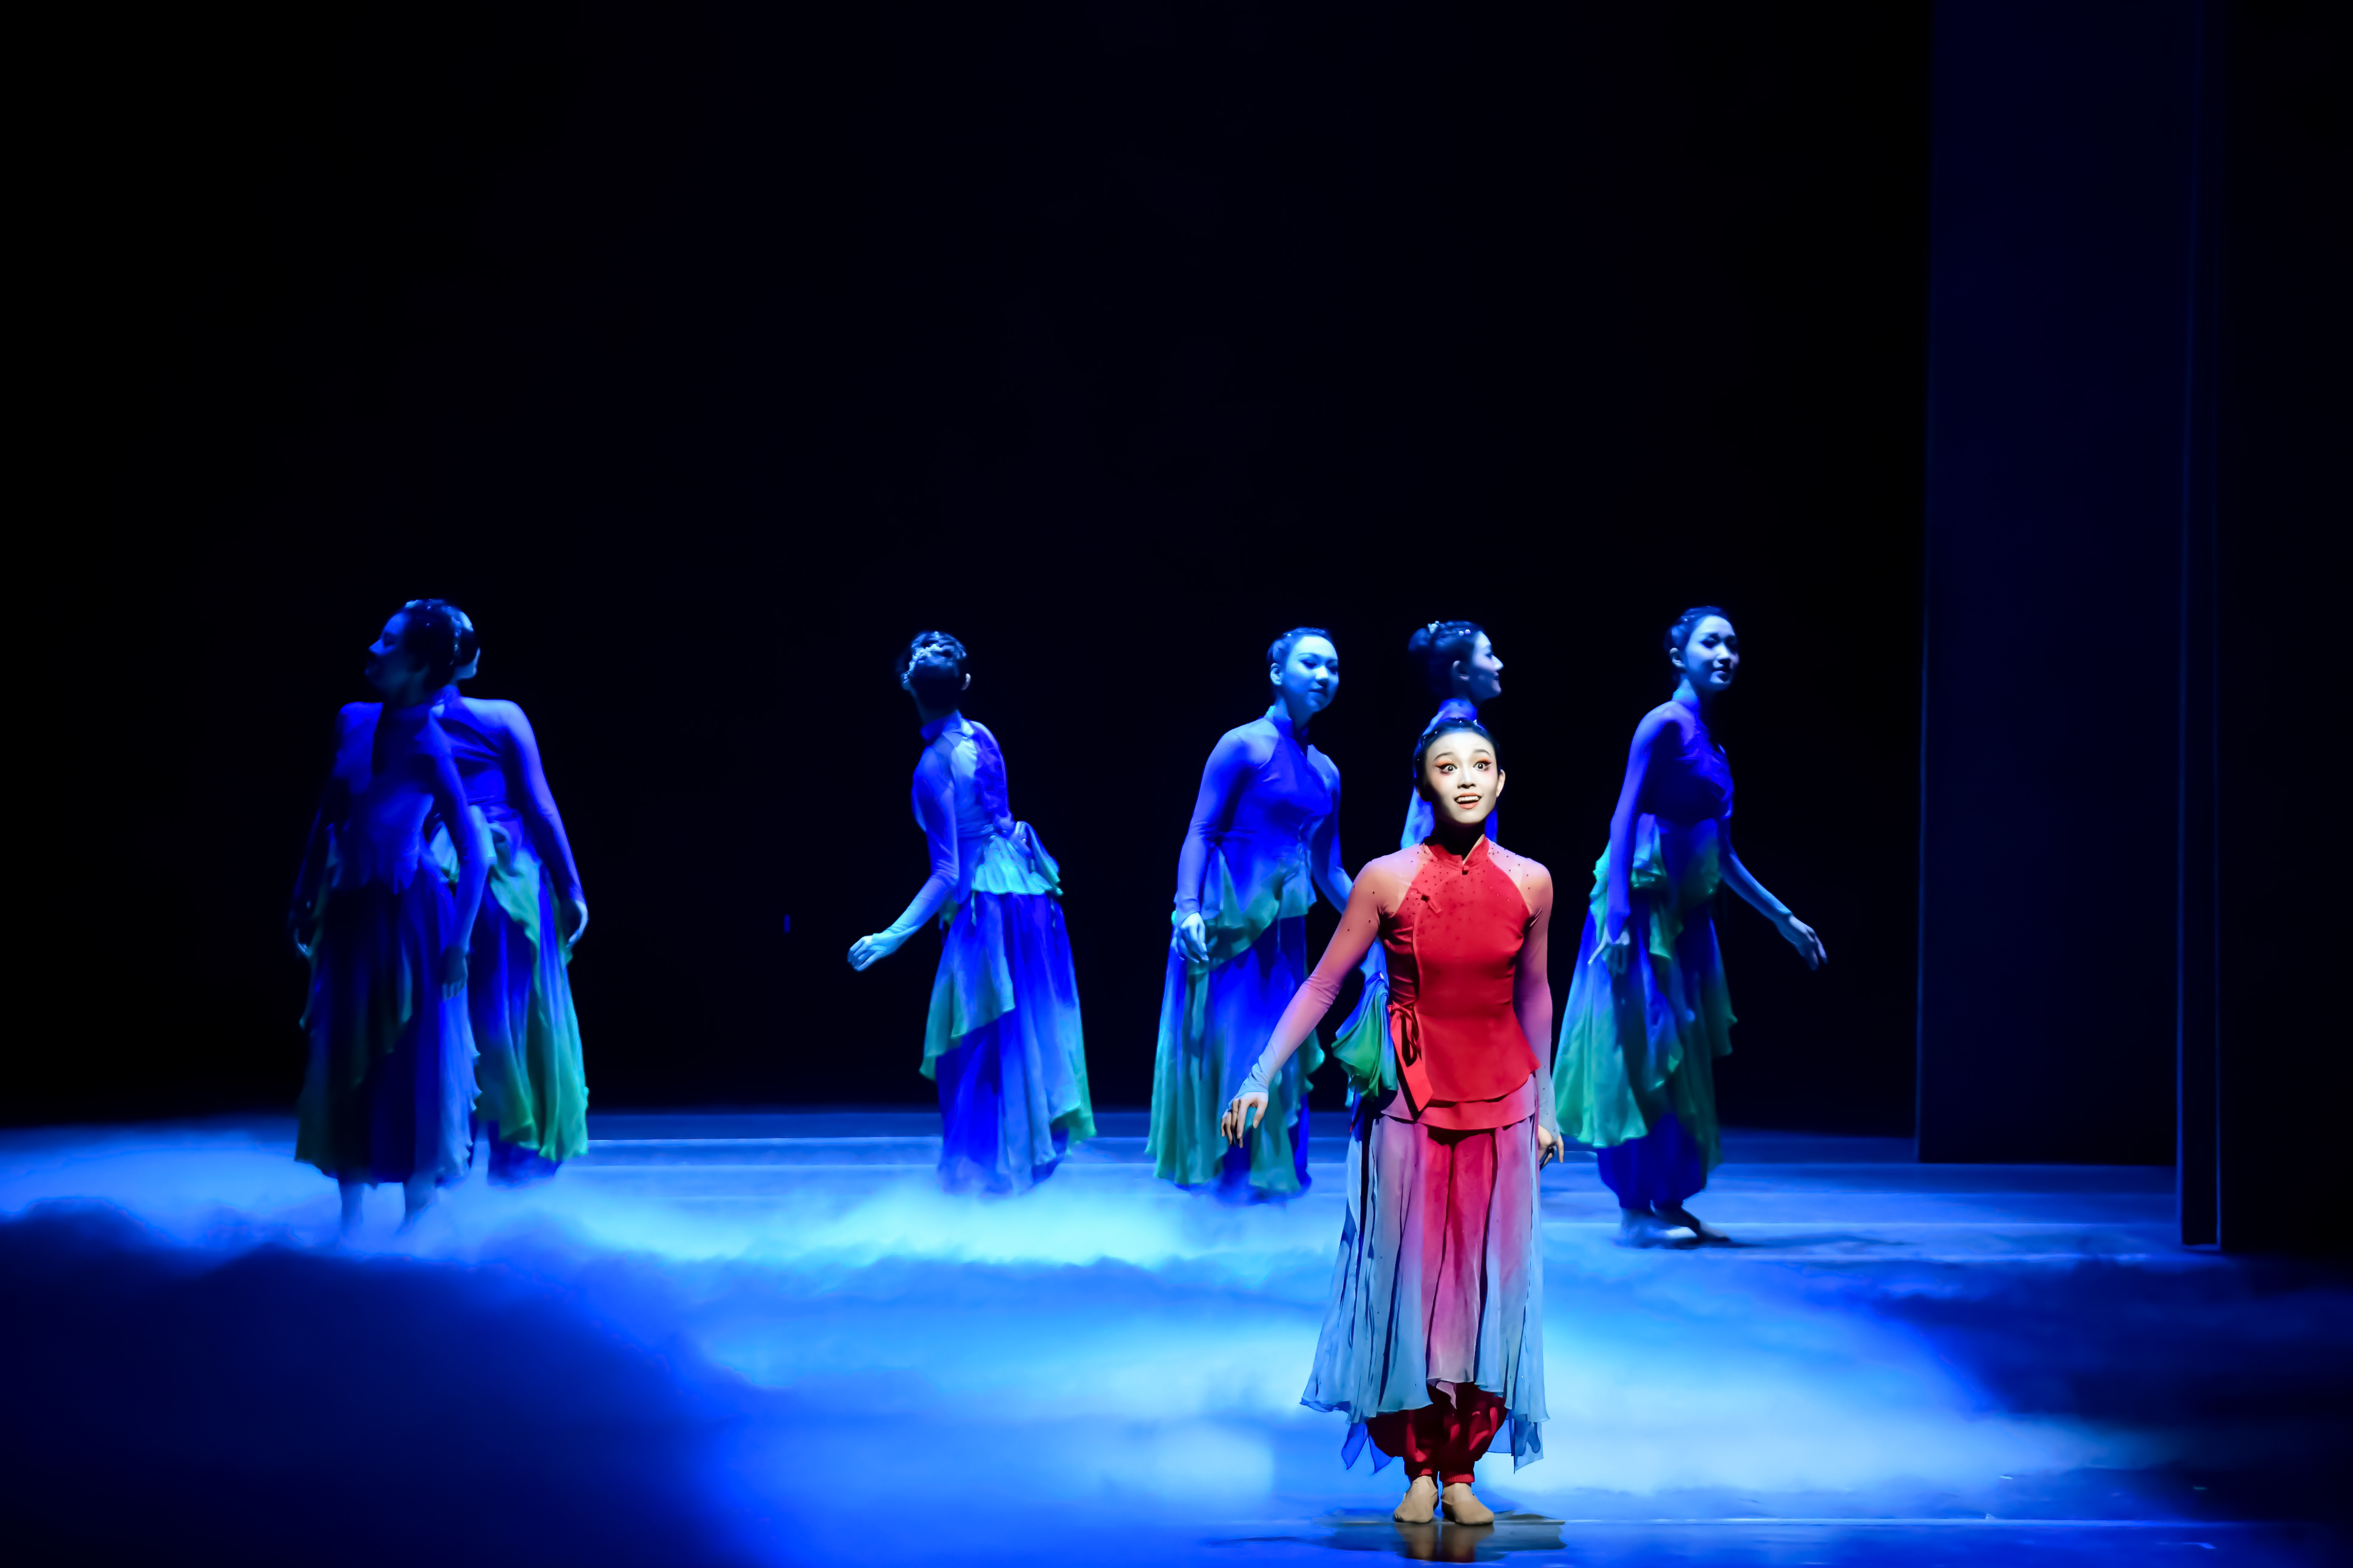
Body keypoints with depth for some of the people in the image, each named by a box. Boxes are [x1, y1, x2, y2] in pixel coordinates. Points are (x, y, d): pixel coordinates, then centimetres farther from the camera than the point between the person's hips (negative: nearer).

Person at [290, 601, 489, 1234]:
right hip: (351, 912, 6)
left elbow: (473, 855, -14)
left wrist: (458, 944, -17)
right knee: (344, 1062, 9)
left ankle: (417, 1218, 13)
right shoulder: (354, 722, 4)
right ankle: (350, 1217, 18)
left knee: (410, 1065, 1)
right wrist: (305, 899, 15)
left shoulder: (428, 748, -14)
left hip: (409, 915, -6)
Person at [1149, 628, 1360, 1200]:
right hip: (1228, 922, -7)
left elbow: (1329, 870, 17)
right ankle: (1226, 1172, 5)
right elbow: (1199, 833, -11)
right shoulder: (1243, 745, -7)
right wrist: (1188, 908, -23)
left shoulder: (1324, 770, 12)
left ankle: (1272, 1172, 19)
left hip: (1283, 928, 7)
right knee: (1225, 1041, -2)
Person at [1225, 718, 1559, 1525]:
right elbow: (1321, 986, -4)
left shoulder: (1530, 882, -2)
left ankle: (1464, 1469, 15)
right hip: (1410, 1104, -2)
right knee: (1409, 1278, 2)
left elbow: (1533, 995, 11)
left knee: (1488, 1283, 5)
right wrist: (1259, 1078, -9)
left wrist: (1544, 1107, 16)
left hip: (1500, 1105, 2)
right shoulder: (1387, 879, -9)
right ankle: (1419, 1470, 14)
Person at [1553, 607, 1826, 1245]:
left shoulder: (1709, 742, 16)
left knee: (1683, 1058, 9)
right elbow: (1624, 817, -15)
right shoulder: (1664, 724, -9)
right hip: (1645, 908, -8)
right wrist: (1617, 912, -23)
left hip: (1685, 915, 8)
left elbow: (1722, 856, 21)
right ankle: (1636, 1210, -2)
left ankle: (1670, 1203, 15)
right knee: (1645, 1053, -6)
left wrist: (1783, 918, 24)